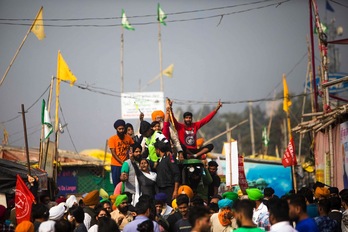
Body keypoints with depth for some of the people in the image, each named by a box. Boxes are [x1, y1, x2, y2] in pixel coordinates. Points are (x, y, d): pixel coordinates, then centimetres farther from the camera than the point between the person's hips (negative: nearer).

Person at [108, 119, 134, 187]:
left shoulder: (128, 138, 3)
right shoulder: (112, 139, -6)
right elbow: (113, 153, -9)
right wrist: (122, 162, -16)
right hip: (116, 165, -2)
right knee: (116, 185, 0)